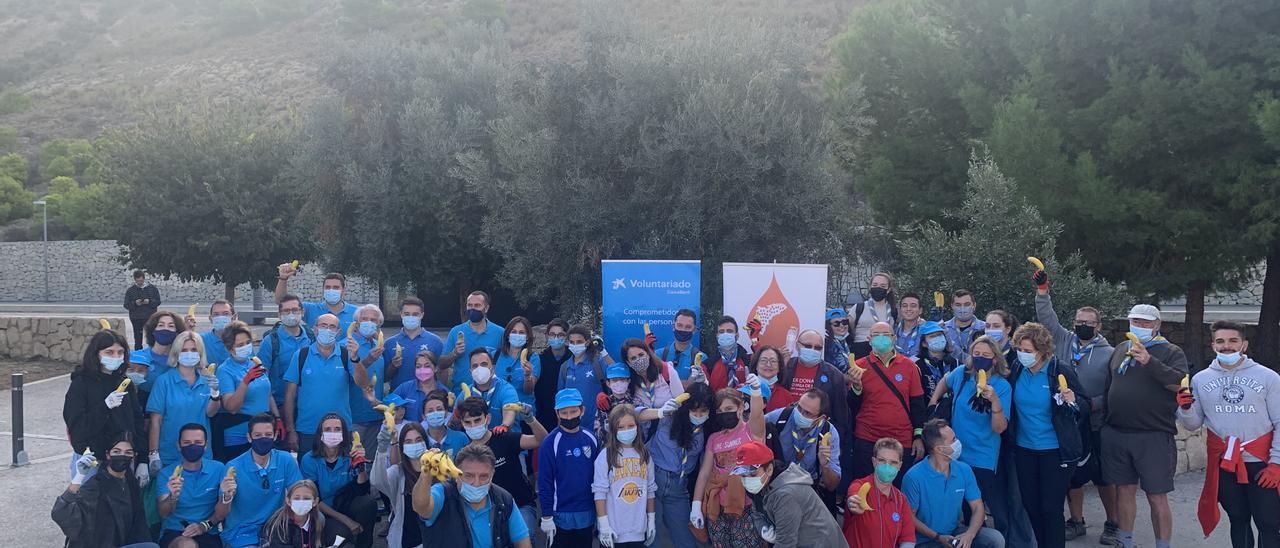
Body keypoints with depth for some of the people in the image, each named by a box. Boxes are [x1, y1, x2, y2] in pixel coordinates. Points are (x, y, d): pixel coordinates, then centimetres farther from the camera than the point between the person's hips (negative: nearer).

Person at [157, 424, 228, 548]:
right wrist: (172, 497, -29)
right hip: (173, 533, -1)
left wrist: (205, 525, -10)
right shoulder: (166, 473, 2)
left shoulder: (218, 469, 3)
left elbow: (224, 509, 6)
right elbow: (163, 513, -8)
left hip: (208, 535, 1)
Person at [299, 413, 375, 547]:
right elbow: (313, 499, -12)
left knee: (368, 502, -28)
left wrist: (361, 463, -33)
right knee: (344, 532, -33)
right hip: (322, 512, -3)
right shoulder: (309, 460, -13)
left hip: (345, 505, 3)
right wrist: (345, 520, -19)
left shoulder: (350, 455, -8)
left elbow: (362, 490, -17)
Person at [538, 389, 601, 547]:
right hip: (561, 516, -4)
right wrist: (546, 517, -11)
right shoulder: (550, 443, -11)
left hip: (588, 514, 4)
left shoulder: (591, 439, 2)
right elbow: (544, 483, -11)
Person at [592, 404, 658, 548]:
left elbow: (650, 491, 12)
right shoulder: (605, 456, -7)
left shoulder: (644, 455, 6)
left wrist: (651, 520, 11)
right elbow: (600, 493, -8)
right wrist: (604, 525, -11)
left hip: (638, 531, 3)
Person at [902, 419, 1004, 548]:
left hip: (956, 533, 6)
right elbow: (910, 517, -8)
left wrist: (969, 535, -16)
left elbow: (978, 508, 3)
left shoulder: (964, 470, 0)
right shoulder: (914, 477, -16)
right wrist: (938, 537, -17)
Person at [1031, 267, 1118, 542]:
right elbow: (1047, 318, 2)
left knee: (1103, 476, 5)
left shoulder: (1109, 353, -4)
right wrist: (1042, 291, -8)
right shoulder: (1064, 340, 4)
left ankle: (1112, 524, 22)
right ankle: (1076, 522, 25)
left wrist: (1095, 403, -18)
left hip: (1097, 426, -3)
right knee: (1073, 475, 11)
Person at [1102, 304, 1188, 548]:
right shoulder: (1121, 349, 15)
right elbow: (1109, 386, 22)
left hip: (1153, 437, -4)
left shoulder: (1171, 352, 1)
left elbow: (1181, 383, -17)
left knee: (1157, 497, -1)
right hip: (1115, 434, 4)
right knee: (1124, 491, 11)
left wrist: (1150, 361, -25)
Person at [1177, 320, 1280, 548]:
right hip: (1223, 463, 3)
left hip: (1261, 463, -2)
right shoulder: (1200, 379, 5)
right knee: (1238, 520, 15)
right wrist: (1185, 409, -13)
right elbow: (1193, 425, 8)